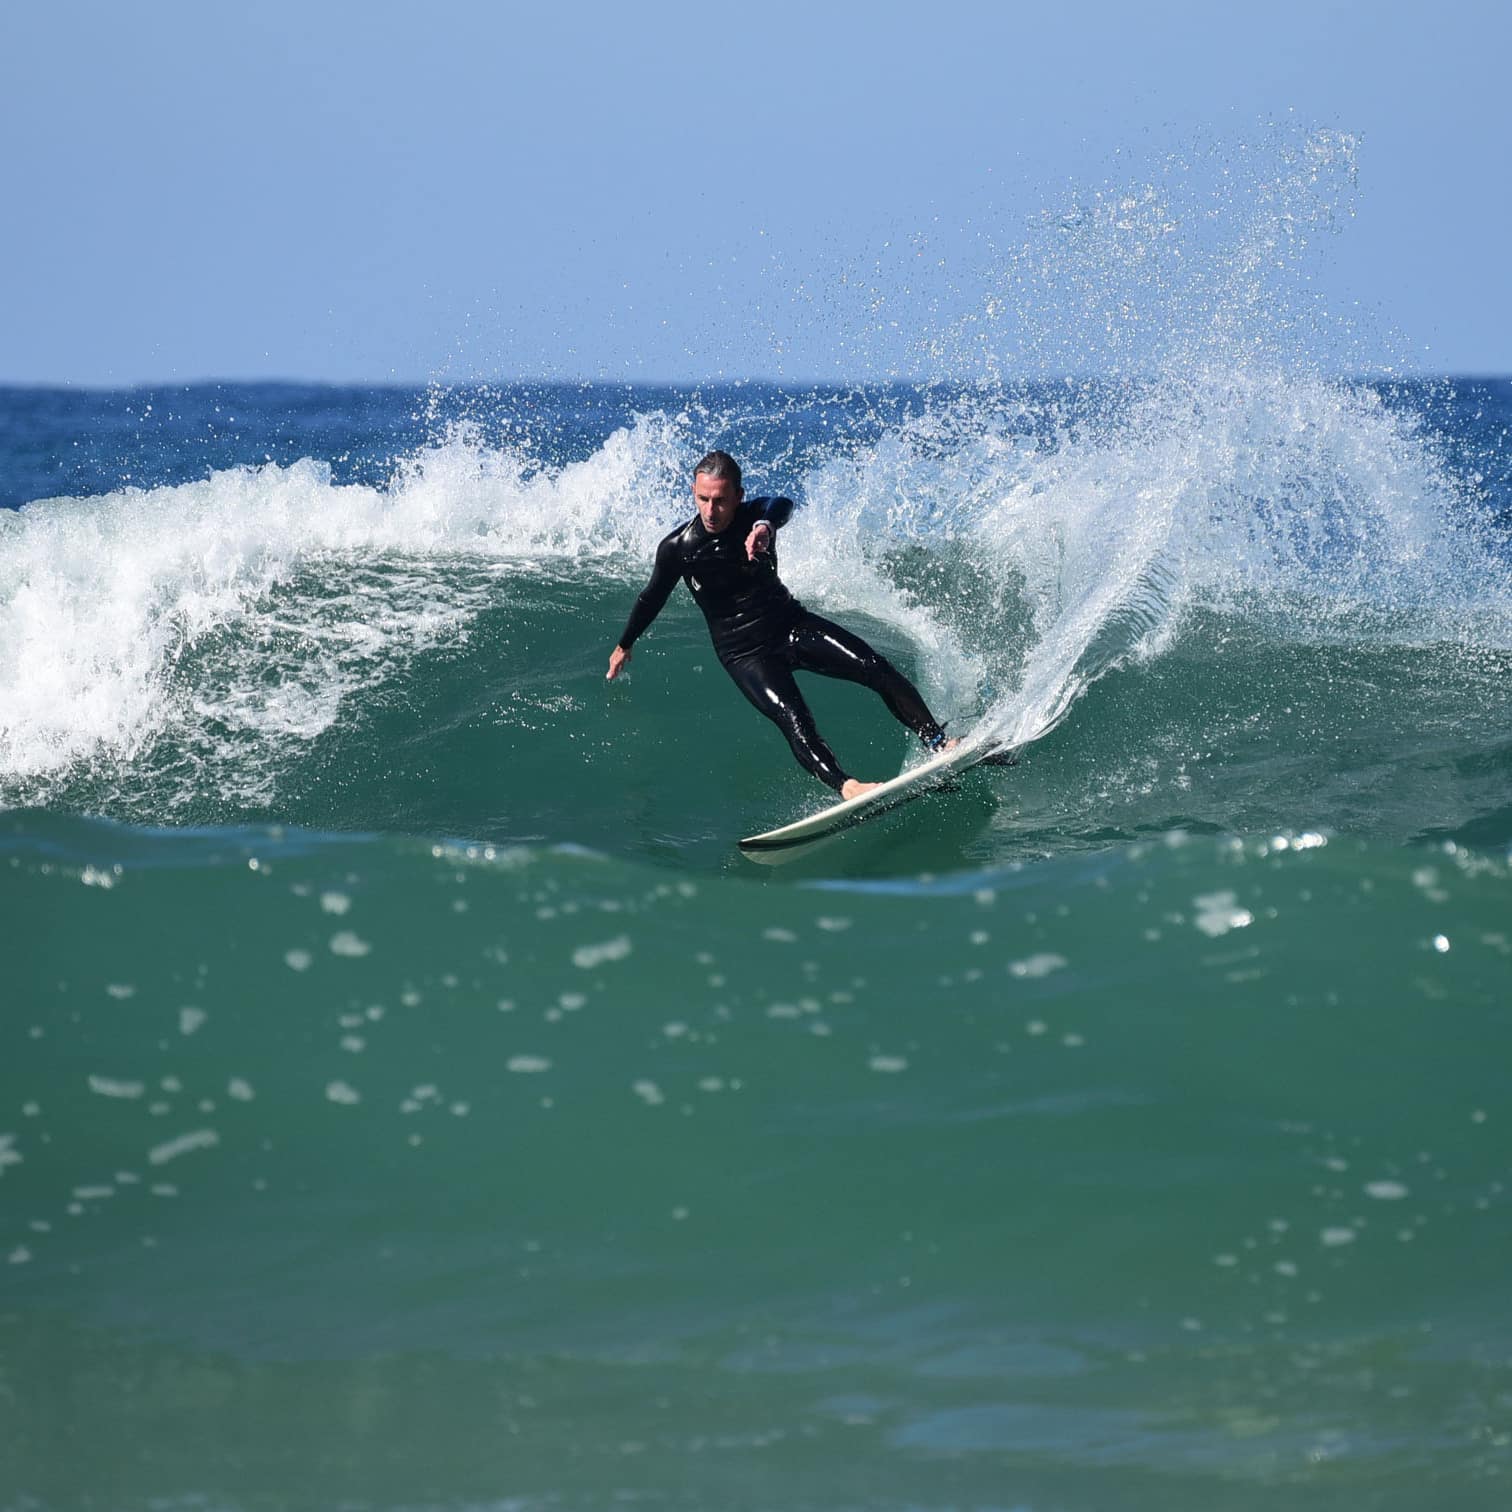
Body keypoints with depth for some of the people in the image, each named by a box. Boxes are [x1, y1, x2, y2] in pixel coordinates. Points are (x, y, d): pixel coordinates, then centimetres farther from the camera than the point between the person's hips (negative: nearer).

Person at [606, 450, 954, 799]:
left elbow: (782, 506, -37)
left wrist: (765, 526, -62)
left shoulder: (753, 516, -11)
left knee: (879, 671, -13)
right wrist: (624, 646, 19)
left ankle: (937, 742, -11)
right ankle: (845, 786, -44)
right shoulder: (677, 548, -13)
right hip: (745, 651, -3)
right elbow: (652, 599, 5)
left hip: (791, 623, 3)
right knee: (793, 719, -28)